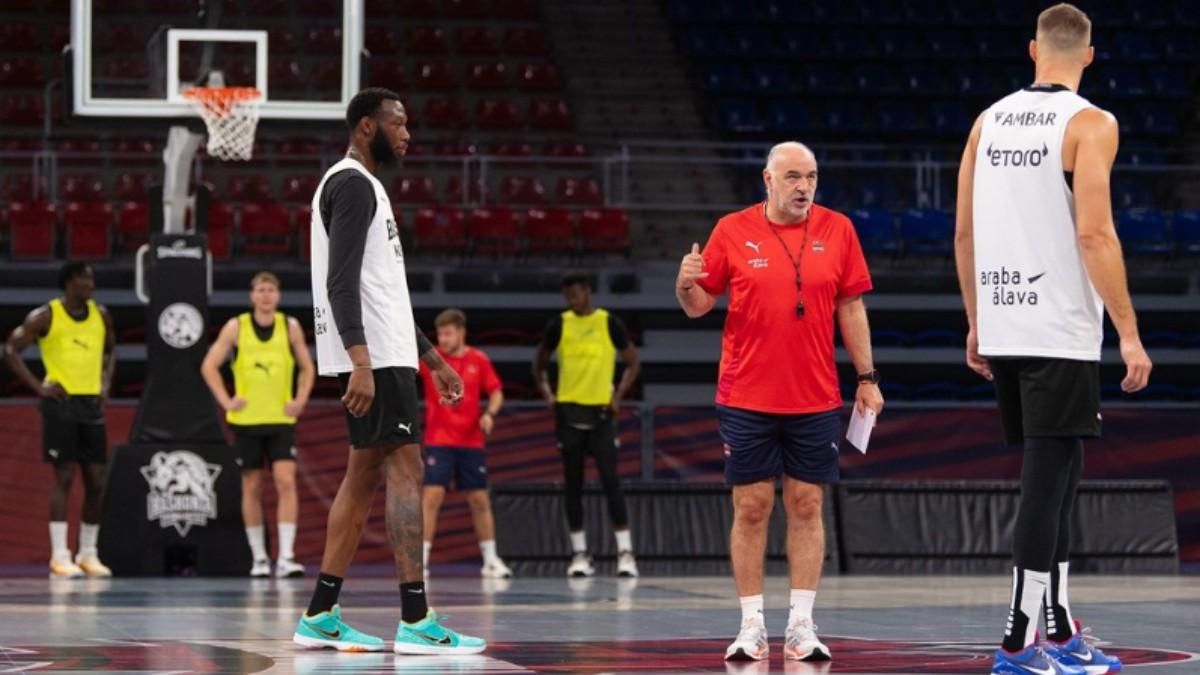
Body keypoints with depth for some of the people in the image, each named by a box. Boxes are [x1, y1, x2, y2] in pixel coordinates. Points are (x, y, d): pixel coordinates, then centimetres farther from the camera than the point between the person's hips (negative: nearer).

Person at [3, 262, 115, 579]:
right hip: (61, 403, -5)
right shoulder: (45, 317, -7)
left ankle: (88, 554, 14)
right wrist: (38, 386, -10)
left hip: (92, 404, 5)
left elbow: (110, 350, 25)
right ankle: (59, 557, -5)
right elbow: (11, 349, -5)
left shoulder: (100, 315, 8)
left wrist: (106, 383, 10)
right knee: (64, 477, -8)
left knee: (97, 481, 3)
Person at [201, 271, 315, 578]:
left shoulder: (290, 327, 2)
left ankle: (286, 557, -17)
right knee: (251, 488, 5)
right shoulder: (236, 327, -1)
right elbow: (209, 365, 1)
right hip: (246, 420, 0)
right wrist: (225, 400, -8)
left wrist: (300, 400, -1)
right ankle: (259, 558, 14)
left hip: (281, 420, 0)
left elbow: (306, 367, 12)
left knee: (286, 482, -14)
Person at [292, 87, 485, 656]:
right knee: (404, 468, -11)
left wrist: (432, 358, 26)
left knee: (365, 475, 9)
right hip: (372, 356, -10)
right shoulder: (352, 184, -11)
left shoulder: (361, 185, 22)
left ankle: (320, 617, 9)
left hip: (381, 352, 10)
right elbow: (342, 282, -21)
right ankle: (416, 621, -14)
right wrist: (360, 362, -29)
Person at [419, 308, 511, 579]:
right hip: (438, 442, -2)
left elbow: (496, 393, 7)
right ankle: (421, 559, -8)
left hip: (471, 443, 2)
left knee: (479, 500, 7)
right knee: (432, 497, -11)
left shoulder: (479, 360, 1)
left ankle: (490, 560, 17)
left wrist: (490, 414, -13)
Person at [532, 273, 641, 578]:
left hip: (601, 411, -2)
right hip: (569, 411, 2)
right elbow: (540, 362, 16)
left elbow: (633, 362, 7)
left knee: (610, 480, -9)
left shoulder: (609, 324, -1)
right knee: (573, 484, 4)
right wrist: (546, 392, 2)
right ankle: (579, 554, 10)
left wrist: (619, 396, -3)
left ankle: (625, 552, -7)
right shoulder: (558, 325, 3)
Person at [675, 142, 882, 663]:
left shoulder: (837, 230, 4)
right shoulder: (733, 231, 0)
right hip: (747, 400, -1)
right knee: (751, 508, 0)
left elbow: (851, 308, 8)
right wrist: (686, 284, -18)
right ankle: (752, 627, 6)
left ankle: (801, 627, 5)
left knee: (806, 507, 1)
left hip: (815, 400, 1)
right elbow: (699, 306, 5)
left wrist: (867, 376, 4)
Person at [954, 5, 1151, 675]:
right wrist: (1129, 334, -14)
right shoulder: (1090, 123, -8)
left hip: (1003, 328, 7)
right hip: (1060, 332, -7)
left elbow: (965, 232, 12)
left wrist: (977, 324, 20)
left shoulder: (991, 120, 11)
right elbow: (1093, 233, -17)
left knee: (1058, 471, 17)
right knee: (1048, 477, -4)